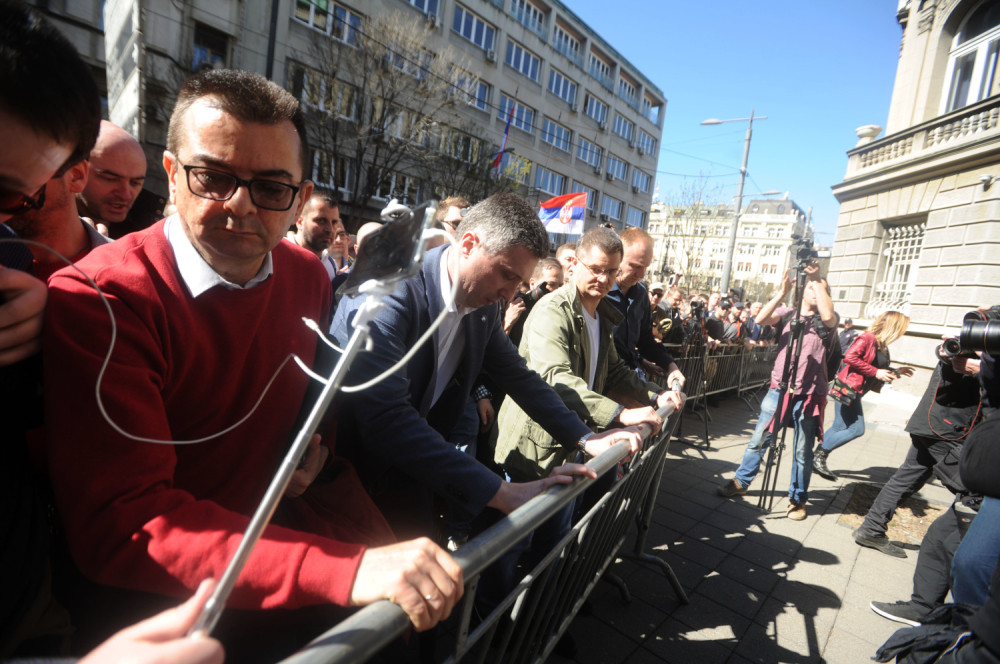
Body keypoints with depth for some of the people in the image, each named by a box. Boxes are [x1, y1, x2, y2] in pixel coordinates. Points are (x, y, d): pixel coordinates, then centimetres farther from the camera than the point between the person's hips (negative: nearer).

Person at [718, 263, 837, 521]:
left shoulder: (825, 321, 2)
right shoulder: (787, 314, 7)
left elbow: (828, 315, -23)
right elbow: (761, 319, -11)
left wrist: (818, 279, -19)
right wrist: (783, 292, -19)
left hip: (809, 394, -1)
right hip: (779, 388, 2)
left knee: (803, 450, 6)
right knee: (759, 439, 8)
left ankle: (798, 498, 23)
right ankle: (741, 482, 24)